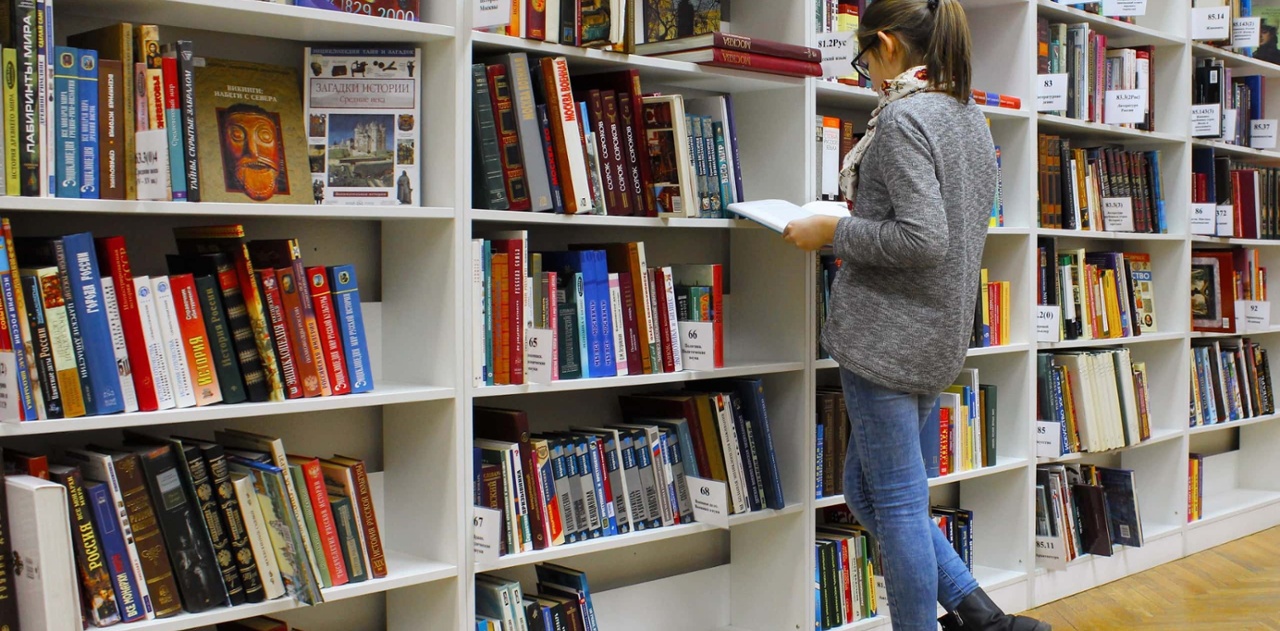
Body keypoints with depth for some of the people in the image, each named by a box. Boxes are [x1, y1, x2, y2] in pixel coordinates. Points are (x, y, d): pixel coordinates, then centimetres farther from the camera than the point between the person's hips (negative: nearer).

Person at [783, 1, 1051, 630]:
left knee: (896, 504, 1)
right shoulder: (971, 117, 13)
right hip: (940, 337, 9)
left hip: (888, 335, -9)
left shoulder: (902, 117, -14)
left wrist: (833, 233, -11)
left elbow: (922, 241, -23)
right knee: (866, 490, 18)